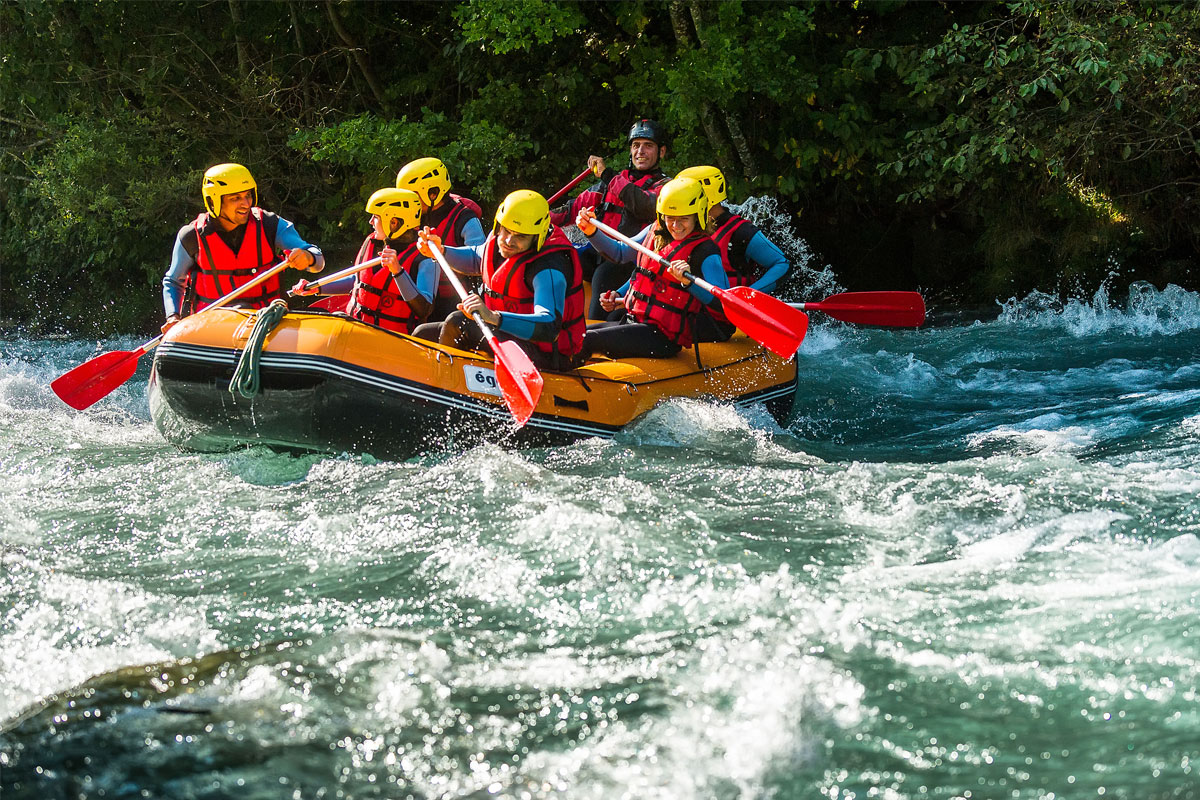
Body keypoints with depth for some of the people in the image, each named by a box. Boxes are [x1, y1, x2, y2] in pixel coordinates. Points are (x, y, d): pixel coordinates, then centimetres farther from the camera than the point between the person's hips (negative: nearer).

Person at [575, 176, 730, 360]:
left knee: (584, 341, -24)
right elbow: (620, 252, 26)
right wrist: (591, 232, 11)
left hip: (664, 337, -8)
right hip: (631, 321, 8)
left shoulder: (705, 251, -12)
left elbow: (721, 299, -24)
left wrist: (689, 282, -40)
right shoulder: (655, 232, 10)